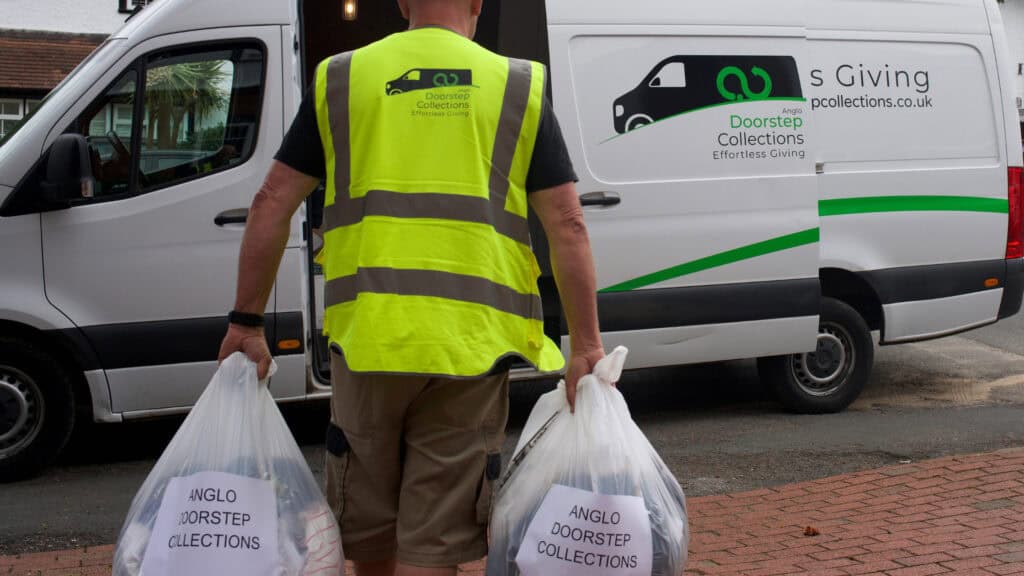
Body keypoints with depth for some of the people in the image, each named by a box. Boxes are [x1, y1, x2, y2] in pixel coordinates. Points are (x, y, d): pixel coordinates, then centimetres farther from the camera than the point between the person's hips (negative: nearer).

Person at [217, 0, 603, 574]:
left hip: (365, 342, 1)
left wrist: (246, 321, 13)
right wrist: (586, 345, 4)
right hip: (471, 350, -1)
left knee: (368, 529, 20)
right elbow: (567, 225, 1)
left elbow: (272, 204, 6)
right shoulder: (519, 87, 6)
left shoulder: (339, 80, 9)